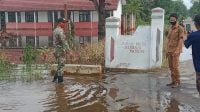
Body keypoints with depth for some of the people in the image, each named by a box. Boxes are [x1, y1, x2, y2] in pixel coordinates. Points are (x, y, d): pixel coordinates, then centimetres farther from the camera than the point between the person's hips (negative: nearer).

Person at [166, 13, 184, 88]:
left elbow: (181, 40, -13)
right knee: (171, 67, 8)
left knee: (175, 66, -9)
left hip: (176, 50, -7)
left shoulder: (180, 28, -7)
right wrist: (167, 50, 13)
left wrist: (177, 51, -21)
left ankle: (177, 82, 2)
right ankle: (173, 81, 16)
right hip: (169, 50, 7)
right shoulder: (169, 28, 14)